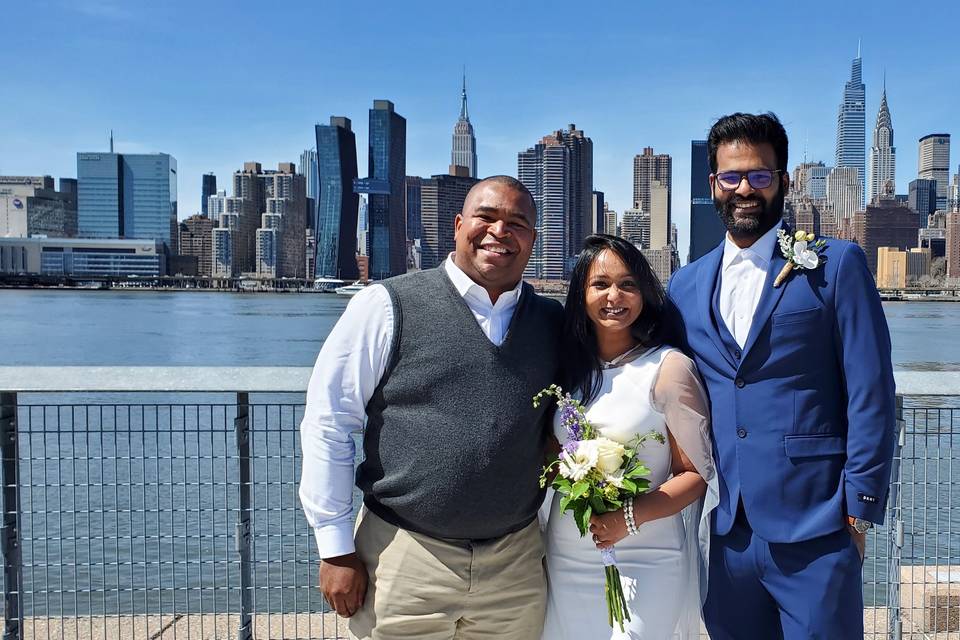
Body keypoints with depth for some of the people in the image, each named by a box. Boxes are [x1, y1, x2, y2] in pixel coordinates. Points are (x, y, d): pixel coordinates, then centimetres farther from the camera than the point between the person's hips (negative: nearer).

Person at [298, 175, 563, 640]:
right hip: (404, 562, -3)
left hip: (516, 566, 3)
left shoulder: (555, 324, 4)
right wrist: (337, 549, -6)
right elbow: (327, 424, -6)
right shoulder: (388, 306, -7)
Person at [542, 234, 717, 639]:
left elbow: (696, 474, -7)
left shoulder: (669, 367, -8)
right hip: (566, 560, 5)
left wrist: (632, 516, -22)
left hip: (643, 564, -4)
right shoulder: (569, 367, 7)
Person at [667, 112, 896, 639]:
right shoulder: (685, 286, 9)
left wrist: (859, 510, -8)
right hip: (723, 532, 4)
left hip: (813, 532, -4)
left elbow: (871, 394, -5)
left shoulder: (837, 265, -3)